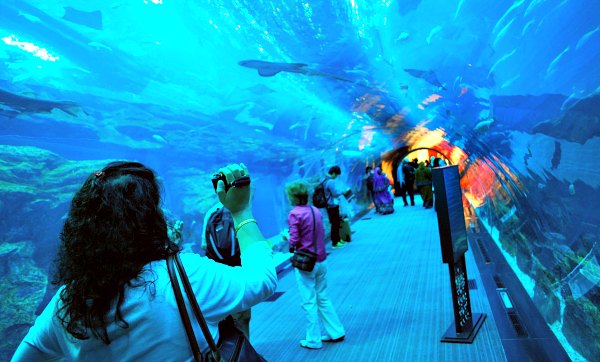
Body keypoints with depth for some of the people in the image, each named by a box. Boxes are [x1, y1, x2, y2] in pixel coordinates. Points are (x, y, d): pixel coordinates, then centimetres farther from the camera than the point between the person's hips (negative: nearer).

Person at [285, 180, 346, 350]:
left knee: (309, 302, 5)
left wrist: (290, 245, 5)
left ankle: (313, 340, 16)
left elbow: (294, 240, -16)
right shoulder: (315, 210, 4)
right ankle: (336, 332, 26)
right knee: (323, 298, 19)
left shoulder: (294, 214, -15)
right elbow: (321, 234, 10)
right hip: (321, 260, 6)